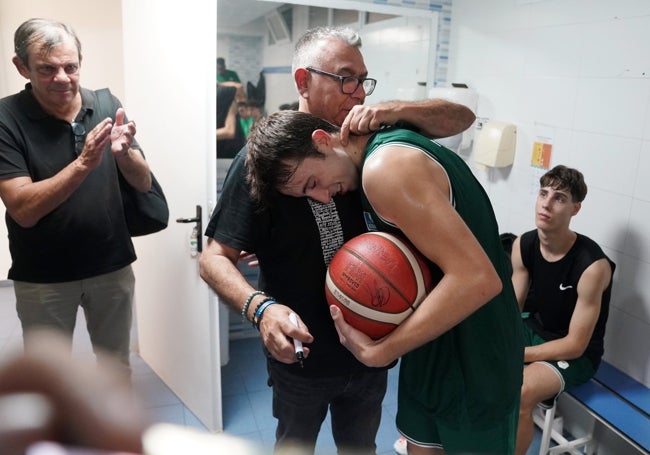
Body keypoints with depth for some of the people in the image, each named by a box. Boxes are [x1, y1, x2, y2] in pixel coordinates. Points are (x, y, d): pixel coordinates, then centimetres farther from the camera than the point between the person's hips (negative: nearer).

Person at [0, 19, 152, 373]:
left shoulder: (107, 106, -5)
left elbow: (143, 183, -3)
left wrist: (124, 152, -24)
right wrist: (84, 163, -31)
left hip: (112, 266, 2)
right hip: (43, 277, -2)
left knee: (117, 367, 19)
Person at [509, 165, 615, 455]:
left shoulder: (593, 265, -27)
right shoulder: (523, 245, -9)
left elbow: (575, 345, -23)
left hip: (576, 355, -6)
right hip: (534, 330, 7)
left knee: (519, 395, -33)